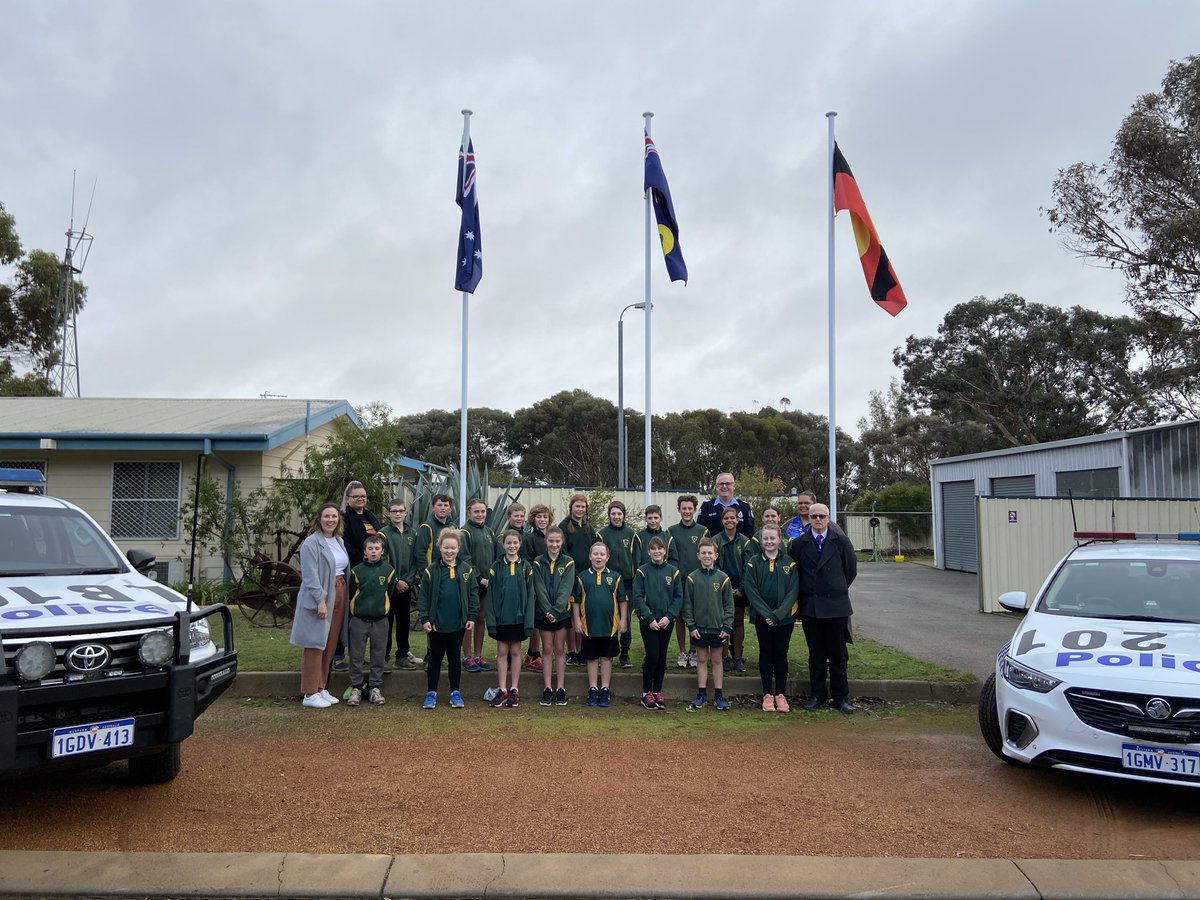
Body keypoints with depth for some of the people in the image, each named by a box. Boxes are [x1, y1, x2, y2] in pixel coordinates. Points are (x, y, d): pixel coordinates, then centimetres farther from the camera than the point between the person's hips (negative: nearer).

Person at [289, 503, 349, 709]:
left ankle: (322, 688, 22)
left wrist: (344, 597, 10)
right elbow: (310, 575, -17)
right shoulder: (311, 543, -10)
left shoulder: (339, 541, 14)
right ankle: (310, 694, 3)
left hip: (339, 596, 8)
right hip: (319, 598, -8)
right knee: (315, 646, -4)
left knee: (330, 646, 12)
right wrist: (320, 600, -23)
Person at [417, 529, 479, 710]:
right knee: (435, 657, 9)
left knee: (454, 657, 12)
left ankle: (455, 693, 21)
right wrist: (424, 618, -8)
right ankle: (431, 693, 18)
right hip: (436, 623, -1)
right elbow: (423, 596, -4)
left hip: (458, 623, 1)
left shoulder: (466, 571, 0)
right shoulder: (431, 571, -5)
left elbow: (473, 594, 3)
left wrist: (472, 617, -1)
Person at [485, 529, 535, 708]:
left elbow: (530, 595, 0)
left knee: (515, 652, 8)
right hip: (501, 617, 0)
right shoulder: (495, 567, -1)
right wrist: (491, 620, -7)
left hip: (518, 617, 0)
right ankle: (503, 690, 13)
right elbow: (491, 595, -1)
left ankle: (515, 690, 15)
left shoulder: (526, 567, 0)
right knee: (502, 652, 6)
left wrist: (529, 621, -6)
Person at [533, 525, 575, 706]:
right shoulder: (538, 563, 0)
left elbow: (566, 589, -9)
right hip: (544, 613, 0)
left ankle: (561, 689, 10)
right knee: (547, 650, 5)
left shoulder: (568, 562, -1)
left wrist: (556, 610, -18)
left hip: (562, 612, 0)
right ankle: (547, 689, 8)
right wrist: (548, 611, -15)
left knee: (560, 650, 6)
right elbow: (540, 589, -6)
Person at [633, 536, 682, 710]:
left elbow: (679, 597, 1)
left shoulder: (673, 571, 3)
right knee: (652, 656, -5)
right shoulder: (642, 571, -3)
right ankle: (646, 693, 10)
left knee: (662, 657, 8)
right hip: (648, 622, -3)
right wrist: (650, 619, -14)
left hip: (667, 622, 3)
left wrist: (669, 617, -11)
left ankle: (657, 691, 21)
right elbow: (637, 597, -7)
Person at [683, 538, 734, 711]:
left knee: (717, 659, 9)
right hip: (699, 627, 0)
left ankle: (718, 695, 17)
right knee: (701, 659, 9)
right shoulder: (692, 578, -2)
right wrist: (690, 625, -6)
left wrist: (727, 626, -6)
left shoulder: (723, 578, -3)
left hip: (718, 627, 0)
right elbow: (687, 604, -1)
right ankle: (702, 694, 17)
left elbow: (729, 604, 0)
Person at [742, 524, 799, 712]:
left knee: (781, 653, 6)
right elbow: (750, 590, -6)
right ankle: (767, 694, 12)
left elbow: (793, 591, -5)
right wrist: (767, 614, -14)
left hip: (785, 617, 0)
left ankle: (780, 694, 14)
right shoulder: (754, 562, -1)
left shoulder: (789, 562, 0)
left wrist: (778, 614, -15)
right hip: (762, 617, 0)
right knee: (766, 653, 6)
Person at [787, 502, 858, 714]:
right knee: (816, 655, 9)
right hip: (810, 607, 1)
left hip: (836, 606, -1)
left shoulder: (841, 541, 0)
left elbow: (851, 568, 7)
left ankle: (840, 696, 13)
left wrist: (838, 589, 11)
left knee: (838, 654, 4)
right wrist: (805, 594, 7)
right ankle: (817, 694, 18)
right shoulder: (798, 544, 2)